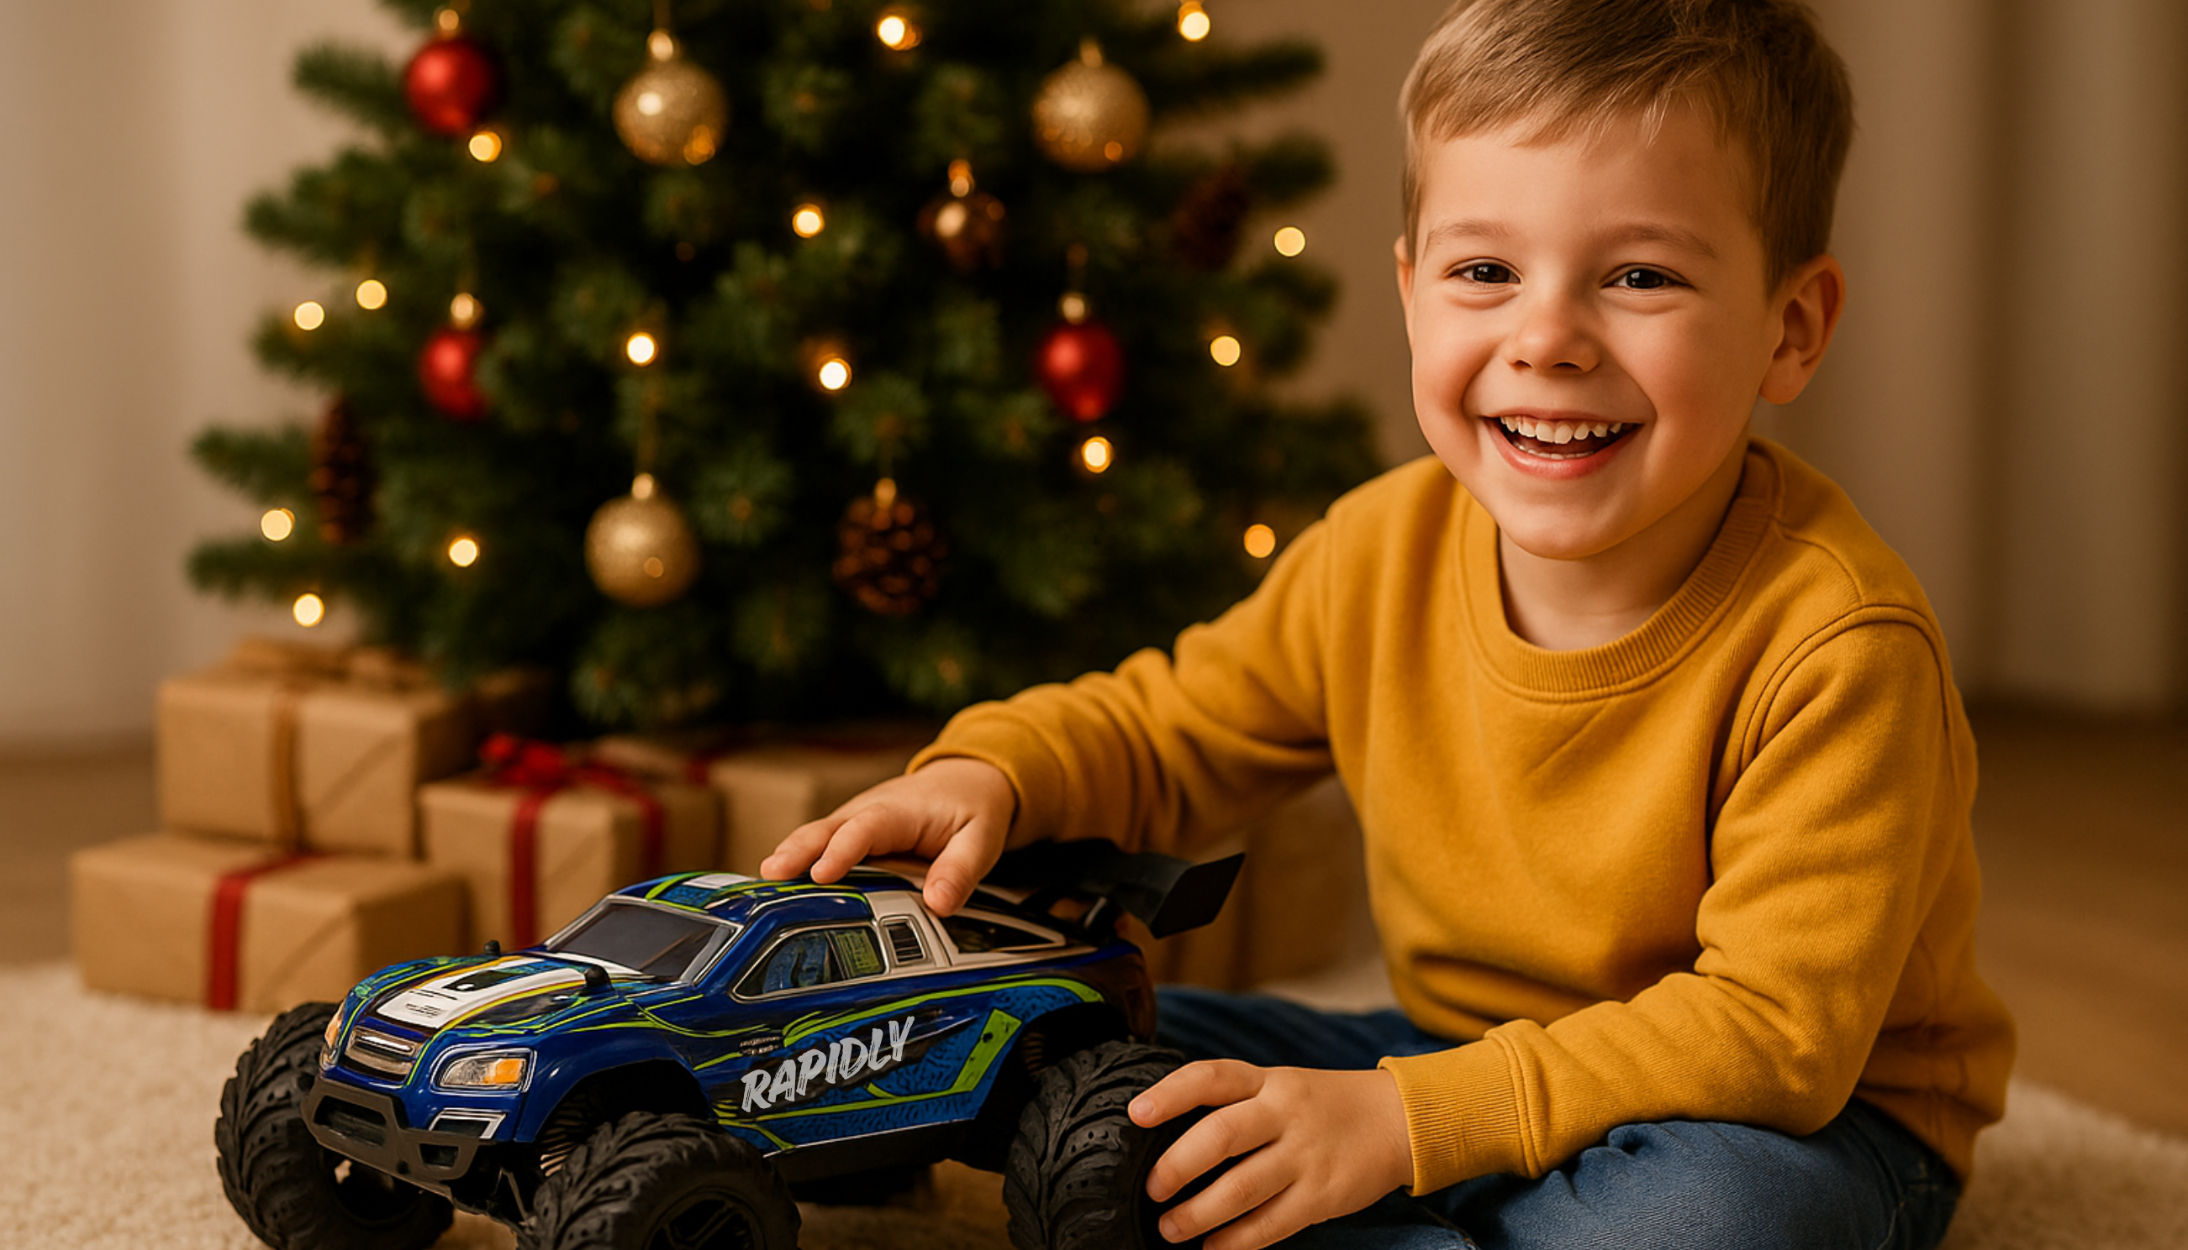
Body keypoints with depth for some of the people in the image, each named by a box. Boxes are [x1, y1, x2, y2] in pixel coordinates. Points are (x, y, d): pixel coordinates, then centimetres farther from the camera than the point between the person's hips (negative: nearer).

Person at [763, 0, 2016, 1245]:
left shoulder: (1836, 642, -26)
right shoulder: (1385, 553, -8)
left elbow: (1778, 1027, -28)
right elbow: (1165, 729, 8)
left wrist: (1406, 1120, -33)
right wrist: (988, 774, -14)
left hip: (1797, 1118, -5)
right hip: (1458, 1054, 6)